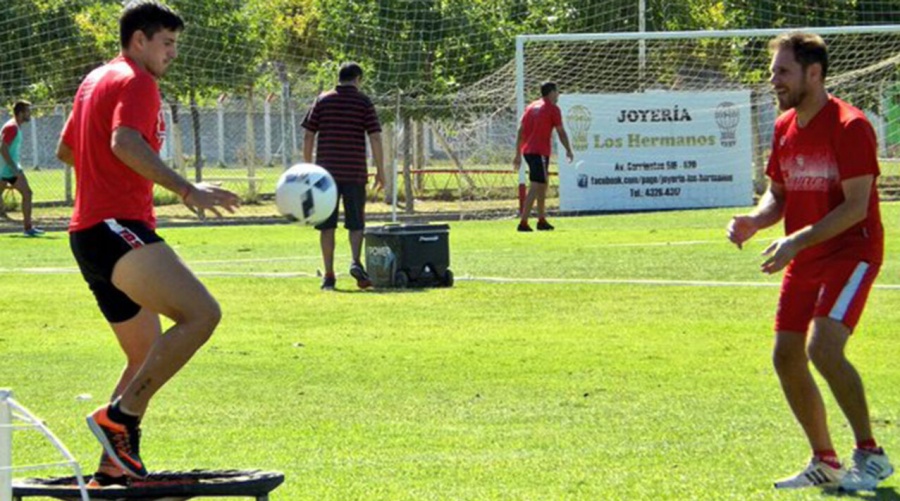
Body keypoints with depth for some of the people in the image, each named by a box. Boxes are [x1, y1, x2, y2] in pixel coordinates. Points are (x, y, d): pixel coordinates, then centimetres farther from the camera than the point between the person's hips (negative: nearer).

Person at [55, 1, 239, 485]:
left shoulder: (95, 80, 23)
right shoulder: (136, 82, -6)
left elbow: (65, 150, 35)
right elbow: (125, 142, -25)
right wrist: (187, 190, -32)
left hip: (89, 232, 11)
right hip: (117, 227, -11)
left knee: (148, 355, 17)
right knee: (201, 313, -24)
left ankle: (114, 468, 14)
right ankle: (119, 417, -25)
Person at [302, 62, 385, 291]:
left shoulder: (323, 101, 6)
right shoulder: (363, 102, 2)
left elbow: (308, 136, 4)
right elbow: (375, 137, -3)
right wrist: (380, 171, 2)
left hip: (326, 170, 1)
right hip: (354, 172, -1)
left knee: (326, 225, 5)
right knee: (356, 223, 7)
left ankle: (329, 276, 3)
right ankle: (356, 261, -17)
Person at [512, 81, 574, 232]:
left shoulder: (531, 107, 17)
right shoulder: (553, 109, -3)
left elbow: (520, 131, 14)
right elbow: (561, 132, -3)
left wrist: (518, 154, 15)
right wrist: (568, 151, 9)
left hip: (527, 150, 8)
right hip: (540, 152, -8)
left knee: (542, 185, 20)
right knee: (535, 187, -10)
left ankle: (542, 220, 24)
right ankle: (523, 222, -18)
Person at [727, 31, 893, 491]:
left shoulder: (849, 126, -16)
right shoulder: (785, 127, 9)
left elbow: (856, 206, -21)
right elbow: (778, 194, 16)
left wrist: (797, 242, -27)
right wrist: (755, 221, -6)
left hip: (850, 253, -8)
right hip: (804, 260, 8)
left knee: (823, 348, -24)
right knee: (787, 357, 4)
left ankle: (871, 455, -12)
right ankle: (825, 463, 18)